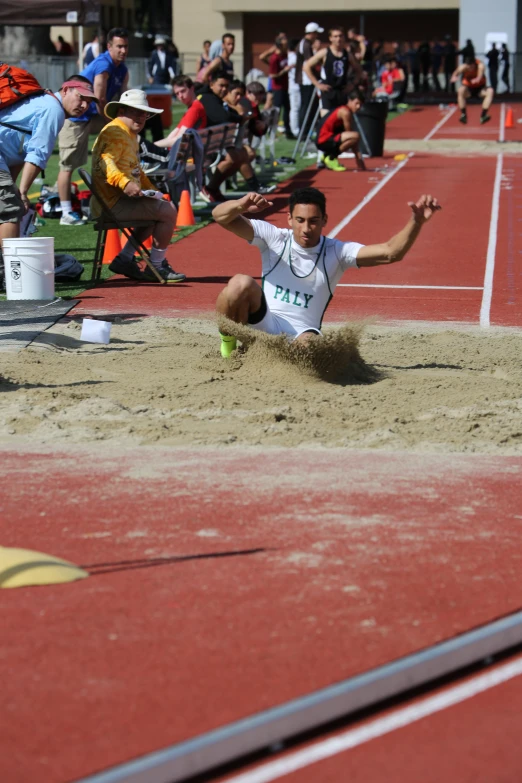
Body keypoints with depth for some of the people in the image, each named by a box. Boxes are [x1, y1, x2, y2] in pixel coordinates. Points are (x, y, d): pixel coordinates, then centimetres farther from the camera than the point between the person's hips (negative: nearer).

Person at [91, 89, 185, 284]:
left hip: (122, 199, 11)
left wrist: (150, 189, 23)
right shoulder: (115, 133, -13)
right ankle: (156, 268, -6)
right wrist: (124, 183, -44)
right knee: (167, 211, -17)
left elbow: (135, 170, 34)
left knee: (160, 209, 29)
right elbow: (105, 163, -30)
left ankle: (124, 259, 21)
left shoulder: (130, 135, 23)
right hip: (112, 203, -11)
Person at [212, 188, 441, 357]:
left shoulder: (337, 252, -2)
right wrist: (240, 205, -35)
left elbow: (390, 253, -11)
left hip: (301, 335, 0)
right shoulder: (273, 239, -3)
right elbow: (220, 216, -11)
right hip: (263, 323, 0)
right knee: (242, 284, -30)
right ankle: (227, 346, -6)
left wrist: (417, 221, -27)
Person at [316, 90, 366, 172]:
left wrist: (358, 156, 11)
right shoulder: (345, 112, -13)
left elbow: (349, 137, 15)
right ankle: (331, 158, -14)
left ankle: (328, 155, 19)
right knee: (354, 136, -29)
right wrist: (358, 156, -5)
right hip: (324, 140, -10)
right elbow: (350, 134, -11)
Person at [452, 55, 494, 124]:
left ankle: (483, 115, -28)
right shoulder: (463, 67, -22)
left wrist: (477, 79, -71)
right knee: (461, 90, -34)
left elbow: (480, 74, -48)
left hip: (480, 88, 0)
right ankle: (463, 115, -28)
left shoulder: (480, 65, -25)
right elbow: (457, 72, -43)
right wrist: (454, 77, -68)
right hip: (468, 89, 0)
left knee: (490, 91, -30)